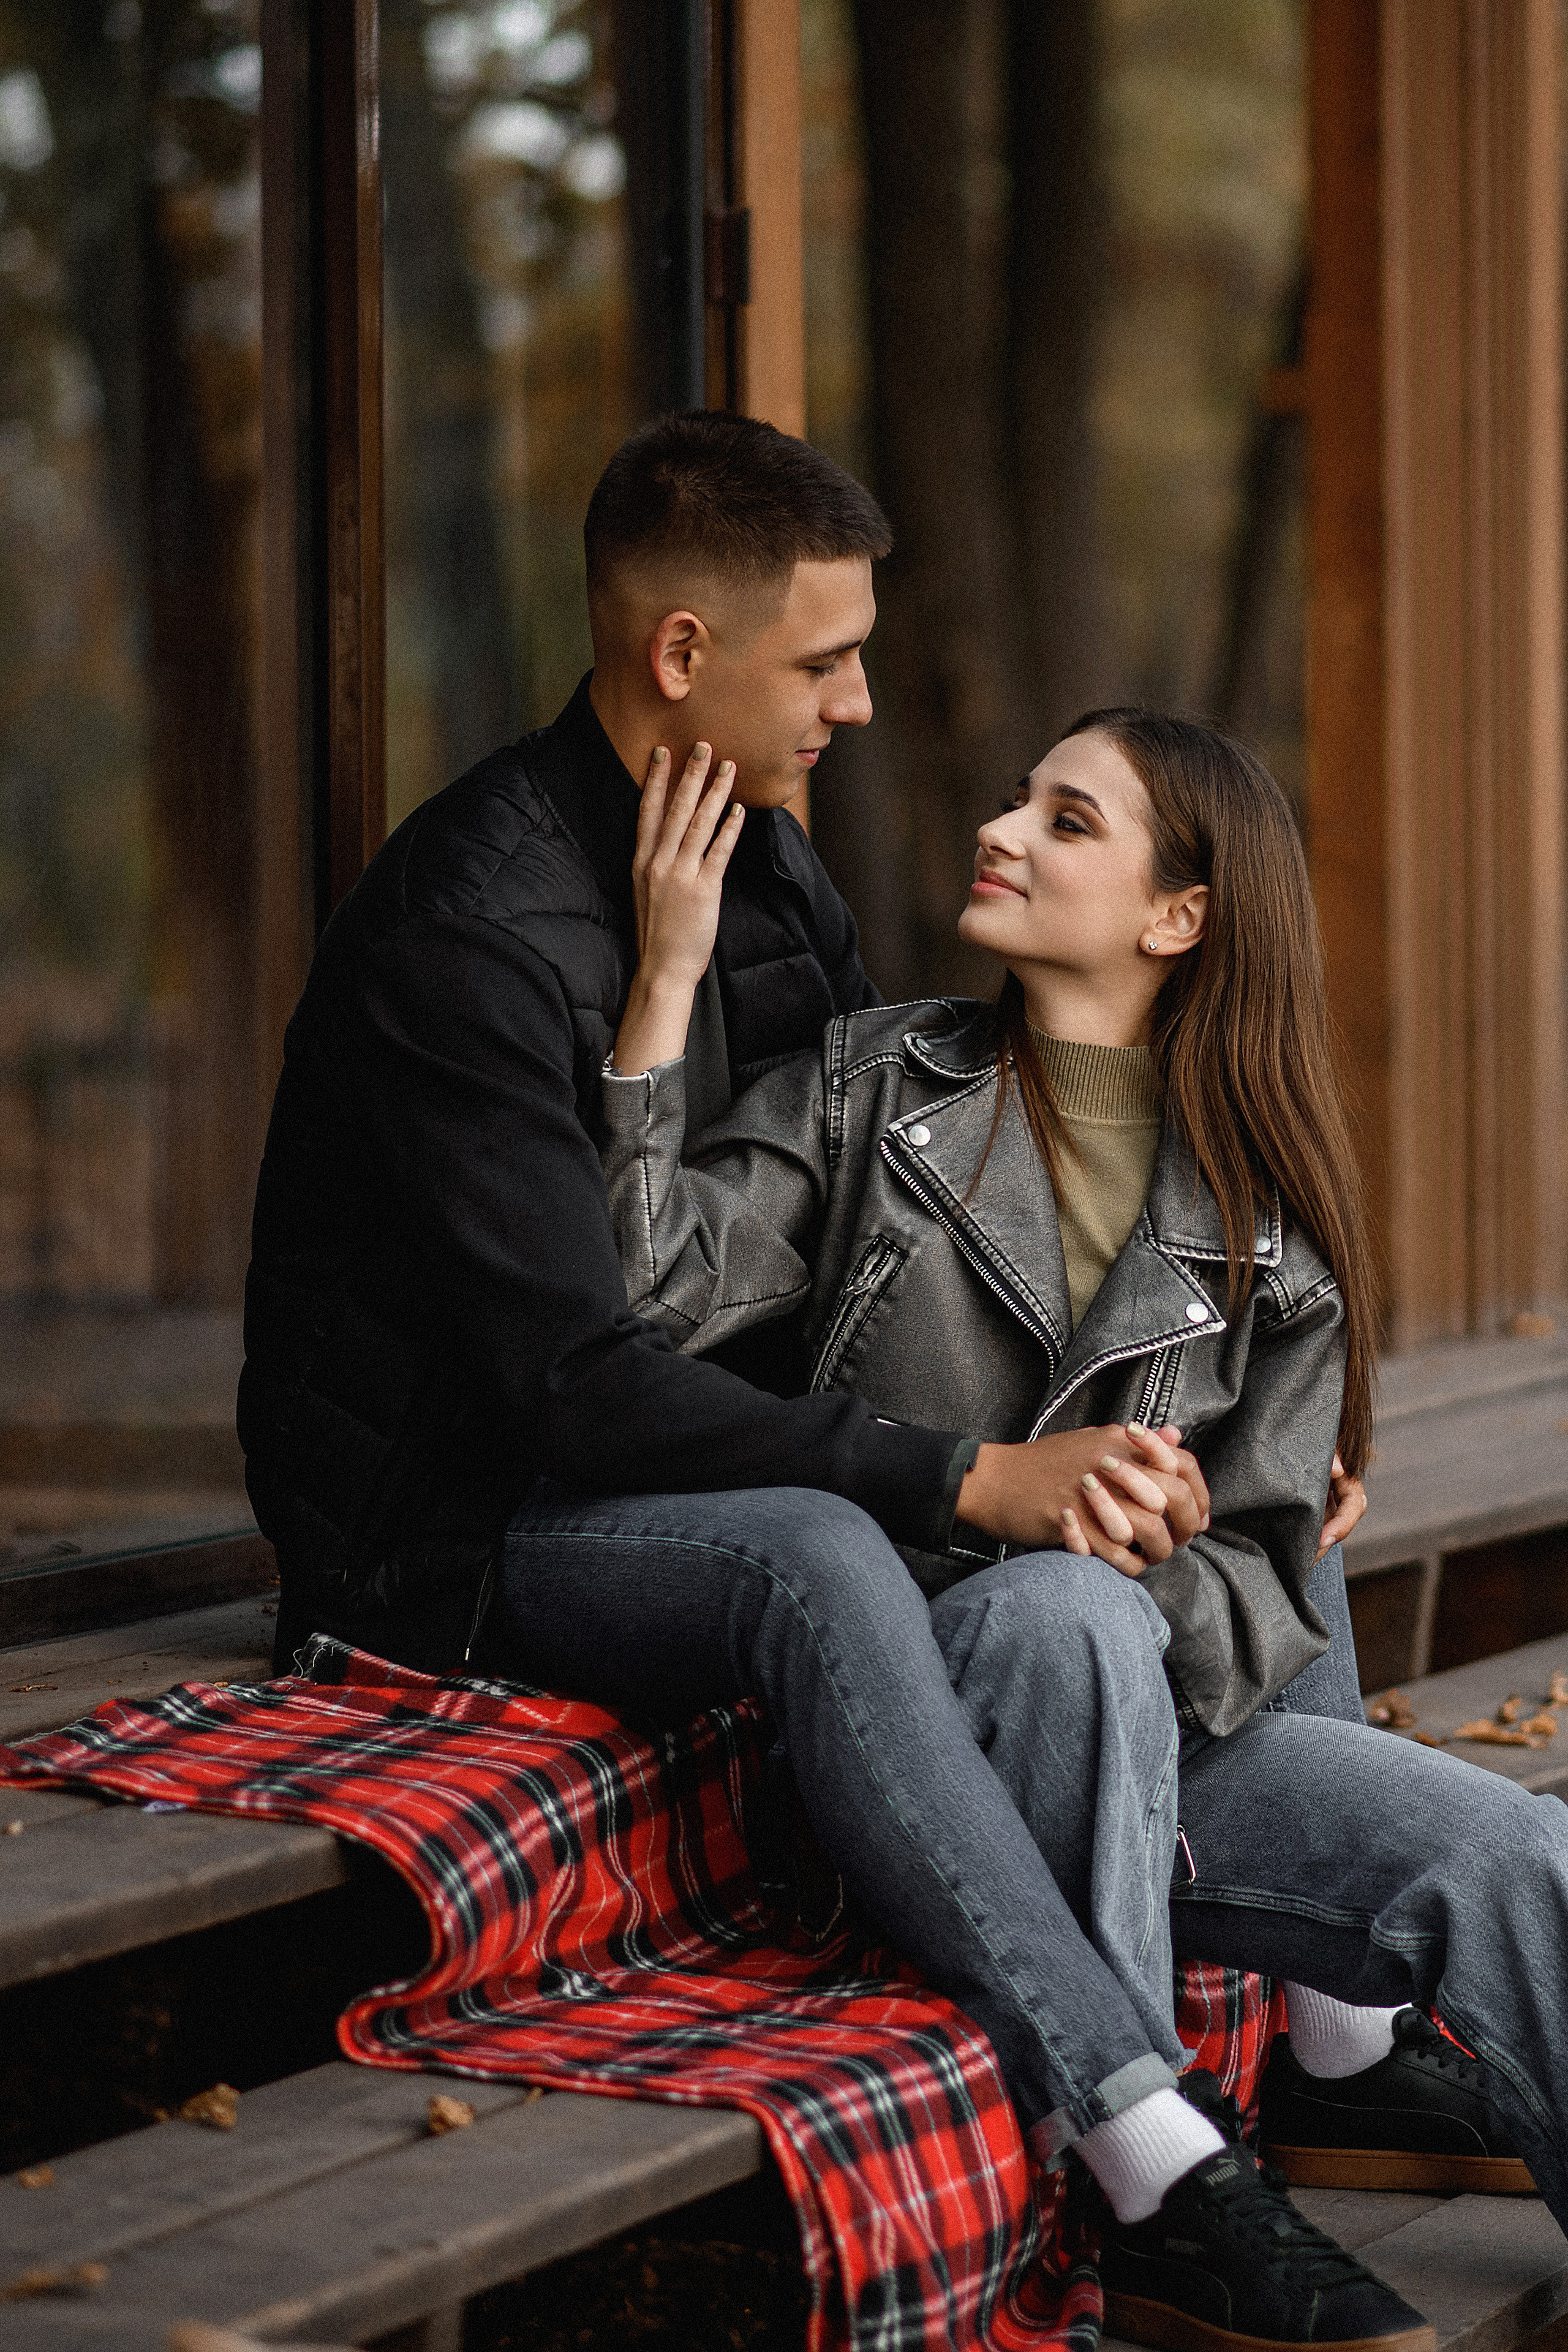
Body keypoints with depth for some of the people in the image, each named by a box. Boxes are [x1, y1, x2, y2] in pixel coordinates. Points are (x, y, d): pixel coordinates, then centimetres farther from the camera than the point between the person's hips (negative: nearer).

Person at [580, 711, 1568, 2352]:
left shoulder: (1267, 1224, 9)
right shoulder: (877, 1085, 5)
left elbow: (1261, 1581, 4)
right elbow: (643, 1299, -10)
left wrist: (1159, 1572, -19)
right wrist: (669, 980, -14)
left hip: (1138, 1720, 2)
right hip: (894, 1709, -2)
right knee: (1068, 1616, -36)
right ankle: (1169, 2183, -28)